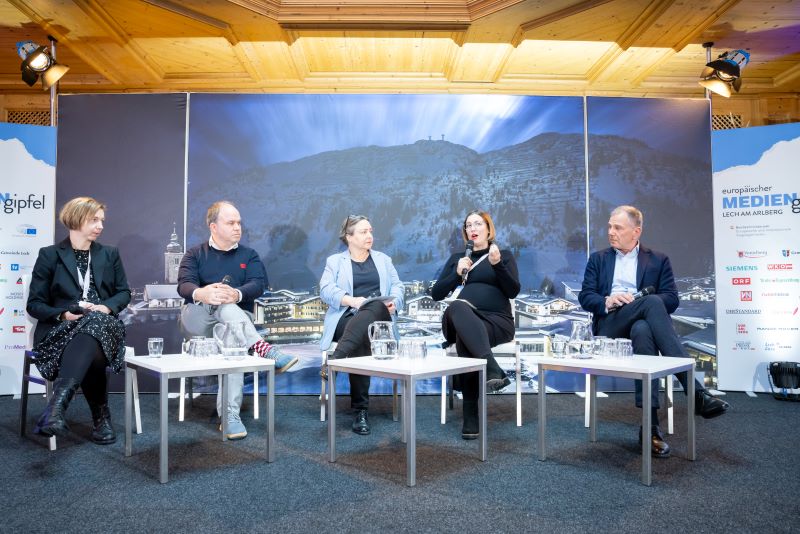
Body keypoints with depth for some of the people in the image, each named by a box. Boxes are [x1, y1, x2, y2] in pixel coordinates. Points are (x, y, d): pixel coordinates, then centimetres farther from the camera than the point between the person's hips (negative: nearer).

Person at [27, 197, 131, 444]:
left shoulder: (109, 254, 16)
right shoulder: (49, 255, 7)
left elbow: (124, 293, 16)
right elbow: (34, 303, 4)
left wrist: (106, 307, -7)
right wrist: (64, 314, -15)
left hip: (101, 325, 1)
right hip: (61, 328, -1)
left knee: (92, 325, -38)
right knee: (90, 353, -37)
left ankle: (56, 405, -47)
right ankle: (101, 417, -25)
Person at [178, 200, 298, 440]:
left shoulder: (249, 255, 14)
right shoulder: (195, 254, 13)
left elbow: (258, 285, -6)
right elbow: (184, 285, -6)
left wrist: (237, 294, -31)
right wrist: (201, 293, -33)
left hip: (237, 319, 0)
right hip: (196, 321, 0)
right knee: (220, 303, -34)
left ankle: (230, 415, -39)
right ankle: (261, 347, -51)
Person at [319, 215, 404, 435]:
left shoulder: (383, 259, 25)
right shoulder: (335, 261, 16)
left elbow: (397, 287, 14)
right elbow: (326, 290, -1)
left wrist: (393, 302, -10)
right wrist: (351, 300, -19)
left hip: (379, 318, 1)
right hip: (347, 319, -1)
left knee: (375, 307, -37)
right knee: (361, 338, -38)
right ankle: (360, 410, -37)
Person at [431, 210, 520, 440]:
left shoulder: (504, 255, 18)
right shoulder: (456, 258, 25)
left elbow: (513, 291, 1)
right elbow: (436, 294, 15)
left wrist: (497, 264, -13)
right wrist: (458, 273, 0)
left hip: (496, 321, -2)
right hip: (462, 321, 2)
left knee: (464, 338, -38)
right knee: (457, 307, -39)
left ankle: (471, 417, -38)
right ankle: (492, 370, -51)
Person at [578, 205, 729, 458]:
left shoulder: (658, 260, 18)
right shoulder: (598, 259, 21)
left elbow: (672, 299, 5)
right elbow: (585, 297, 9)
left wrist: (637, 302, -13)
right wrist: (607, 301, -14)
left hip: (642, 323, 1)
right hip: (609, 326, -1)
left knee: (642, 330, -41)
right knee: (652, 302, -34)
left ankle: (651, 425, -44)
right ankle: (695, 391, -41)